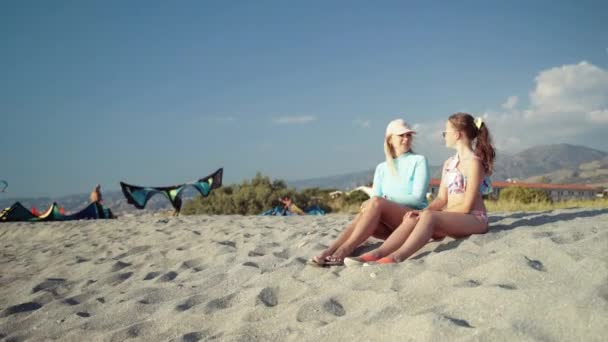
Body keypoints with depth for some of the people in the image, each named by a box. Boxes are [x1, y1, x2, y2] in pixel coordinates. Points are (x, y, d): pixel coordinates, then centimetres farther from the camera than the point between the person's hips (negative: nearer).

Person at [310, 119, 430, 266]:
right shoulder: (381, 168, 16)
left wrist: (386, 198, -18)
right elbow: (374, 200, 5)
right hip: (390, 225, 4)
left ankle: (344, 250, -42)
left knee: (376, 202, -32)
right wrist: (368, 206, -20)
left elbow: (417, 198, -7)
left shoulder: (419, 161, 4)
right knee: (367, 210, -31)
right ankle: (328, 252, -45)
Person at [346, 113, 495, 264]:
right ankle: (376, 254, -39)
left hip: (474, 219, -7)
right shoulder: (448, 164, 18)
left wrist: (427, 212, -17)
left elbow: (466, 206, -14)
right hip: (451, 218, 7)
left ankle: (396, 258, -51)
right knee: (413, 219, -21)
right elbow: (441, 198, 11)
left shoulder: (474, 162, -7)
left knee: (429, 217, -34)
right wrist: (423, 211, -10)